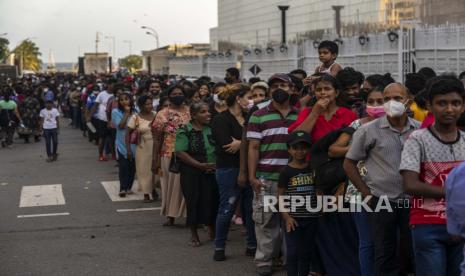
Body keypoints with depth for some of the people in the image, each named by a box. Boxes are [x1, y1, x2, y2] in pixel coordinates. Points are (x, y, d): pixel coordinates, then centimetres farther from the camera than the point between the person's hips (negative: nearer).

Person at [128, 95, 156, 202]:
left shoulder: (155, 115, 1)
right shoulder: (135, 118, -6)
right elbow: (128, 134, -3)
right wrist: (128, 149, -6)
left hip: (156, 146, 2)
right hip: (143, 147, -2)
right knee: (144, 169, 4)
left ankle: (154, 190, 24)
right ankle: (146, 194, 14)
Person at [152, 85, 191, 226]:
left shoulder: (191, 112, 6)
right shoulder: (162, 114, 1)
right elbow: (157, 139, 1)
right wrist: (155, 160, -3)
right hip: (169, 156, -1)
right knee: (171, 184, 5)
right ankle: (170, 215, 13)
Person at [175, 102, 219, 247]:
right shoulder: (185, 131, -5)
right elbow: (180, 152, -12)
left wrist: (217, 164, -6)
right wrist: (200, 165, -16)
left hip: (213, 172, 3)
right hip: (192, 173, -3)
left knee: (213, 201, 3)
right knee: (195, 201, 1)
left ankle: (212, 230, 24)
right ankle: (194, 234, 15)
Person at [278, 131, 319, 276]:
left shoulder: (314, 169, 4)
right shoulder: (286, 171, -4)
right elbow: (280, 196, -3)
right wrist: (286, 217, -11)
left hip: (312, 219, 3)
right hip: (293, 219, -3)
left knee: (307, 252, 11)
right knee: (293, 252, -2)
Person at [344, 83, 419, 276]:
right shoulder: (369, 130, -3)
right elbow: (349, 164, 2)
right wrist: (367, 194, -2)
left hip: (412, 201, 2)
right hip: (382, 202, -2)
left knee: (413, 252, 8)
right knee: (384, 255, 5)